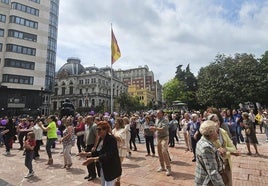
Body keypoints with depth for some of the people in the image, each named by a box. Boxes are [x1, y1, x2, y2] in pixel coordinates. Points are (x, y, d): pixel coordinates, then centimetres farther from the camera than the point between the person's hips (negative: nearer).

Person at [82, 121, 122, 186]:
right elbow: (98, 151, 10)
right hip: (103, 167, 9)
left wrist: (93, 159, -34)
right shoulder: (101, 138, 2)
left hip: (111, 168, -8)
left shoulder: (111, 139, -24)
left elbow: (108, 156, -31)